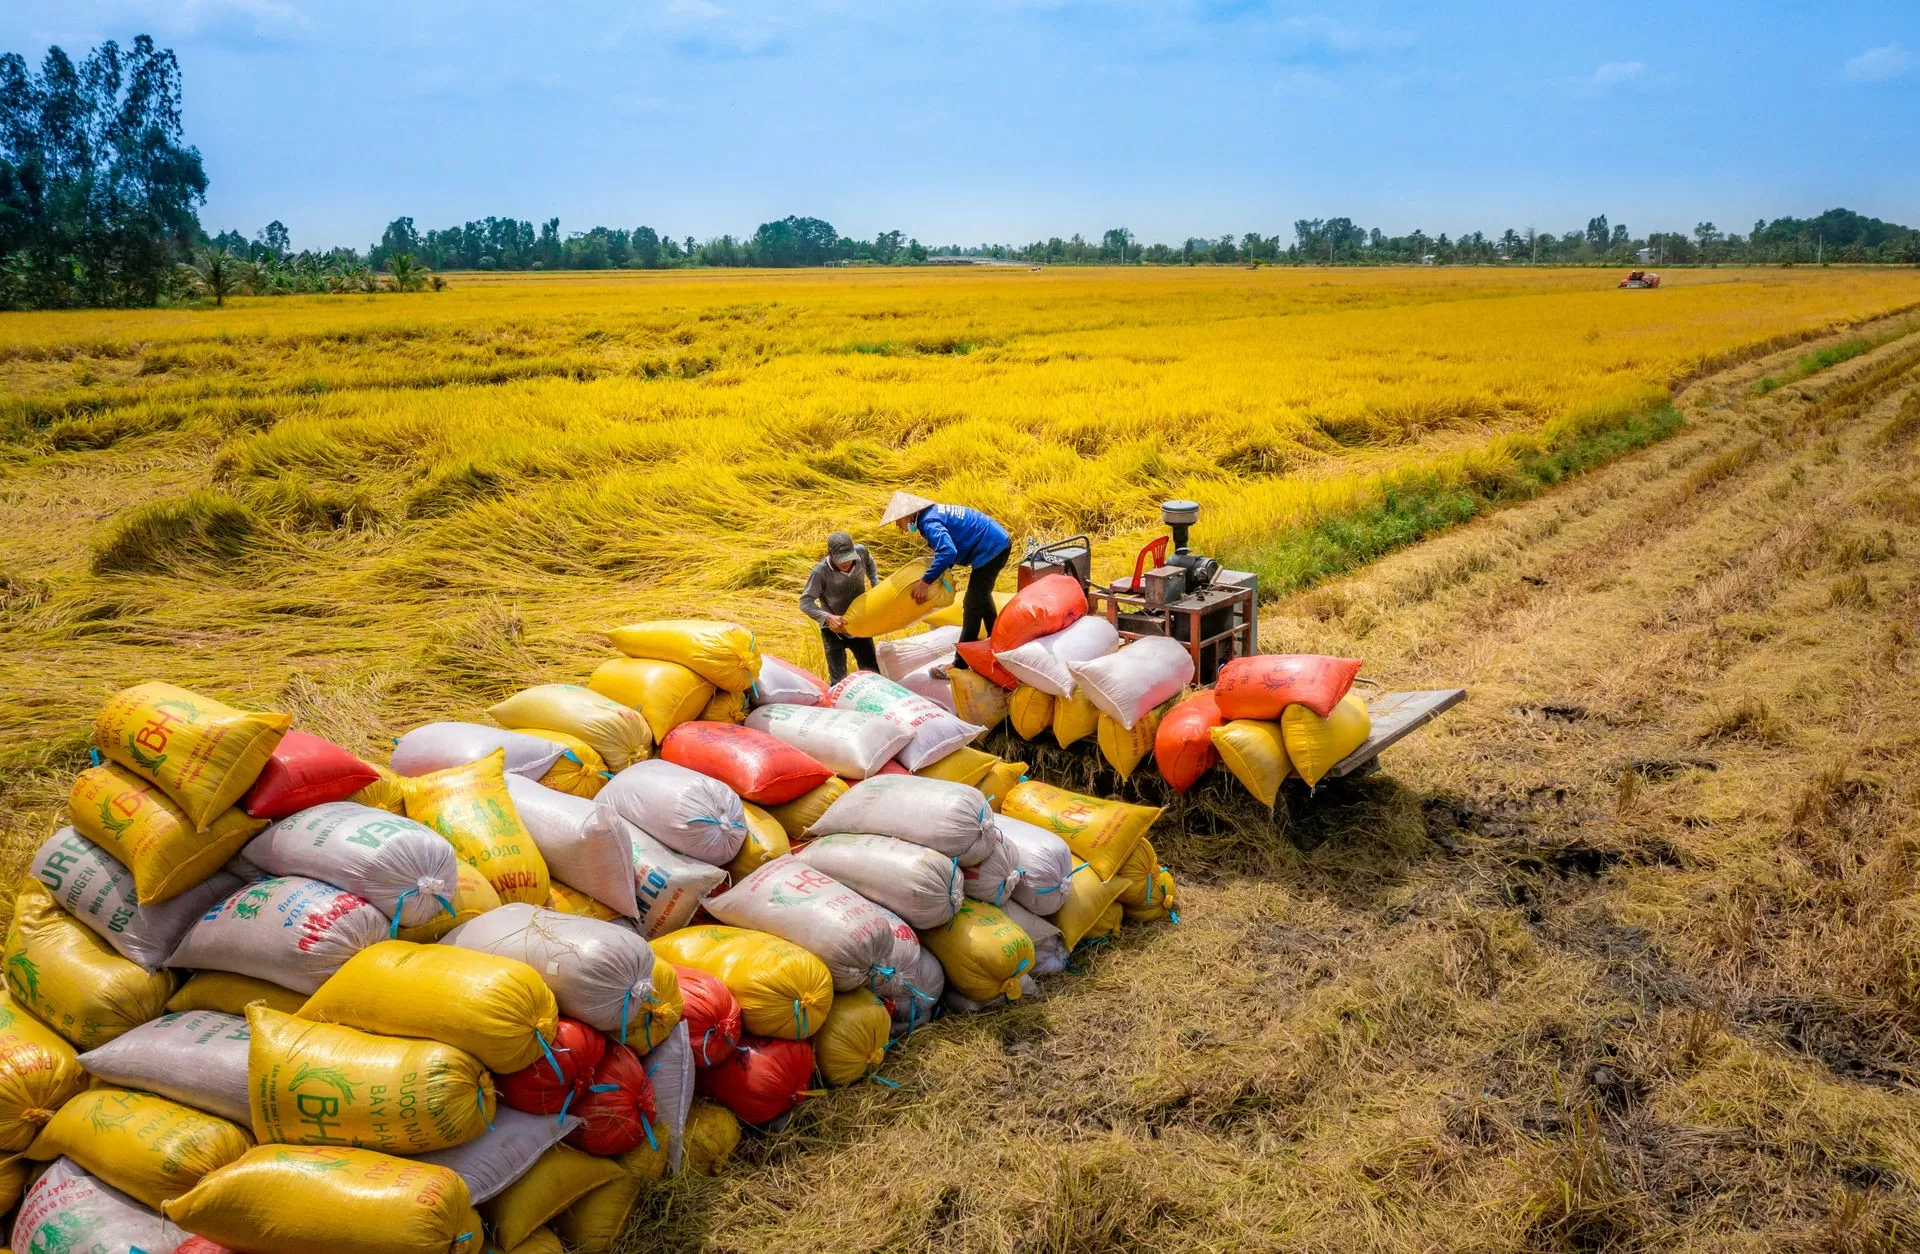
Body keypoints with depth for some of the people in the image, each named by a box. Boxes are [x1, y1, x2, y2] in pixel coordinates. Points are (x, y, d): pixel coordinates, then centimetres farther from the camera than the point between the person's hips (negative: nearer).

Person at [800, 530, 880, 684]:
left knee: (873, 673, 13)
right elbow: (805, 602, -25)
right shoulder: (821, 571, -29)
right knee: (840, 681, -7)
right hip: (834, 629, -4)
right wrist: (828, 617, -39)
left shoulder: (861, 552, -16)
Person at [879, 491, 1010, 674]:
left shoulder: (929, 522, -20)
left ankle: (960, 666, 0)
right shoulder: (934, 513, 10)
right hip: (998, 542, 10)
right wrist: (943, 568, 5)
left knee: (972, 606, -5)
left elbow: (948, 551, -35)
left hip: (991, 549, -10)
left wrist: (926, 581, -30)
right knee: (982, 597, 27)